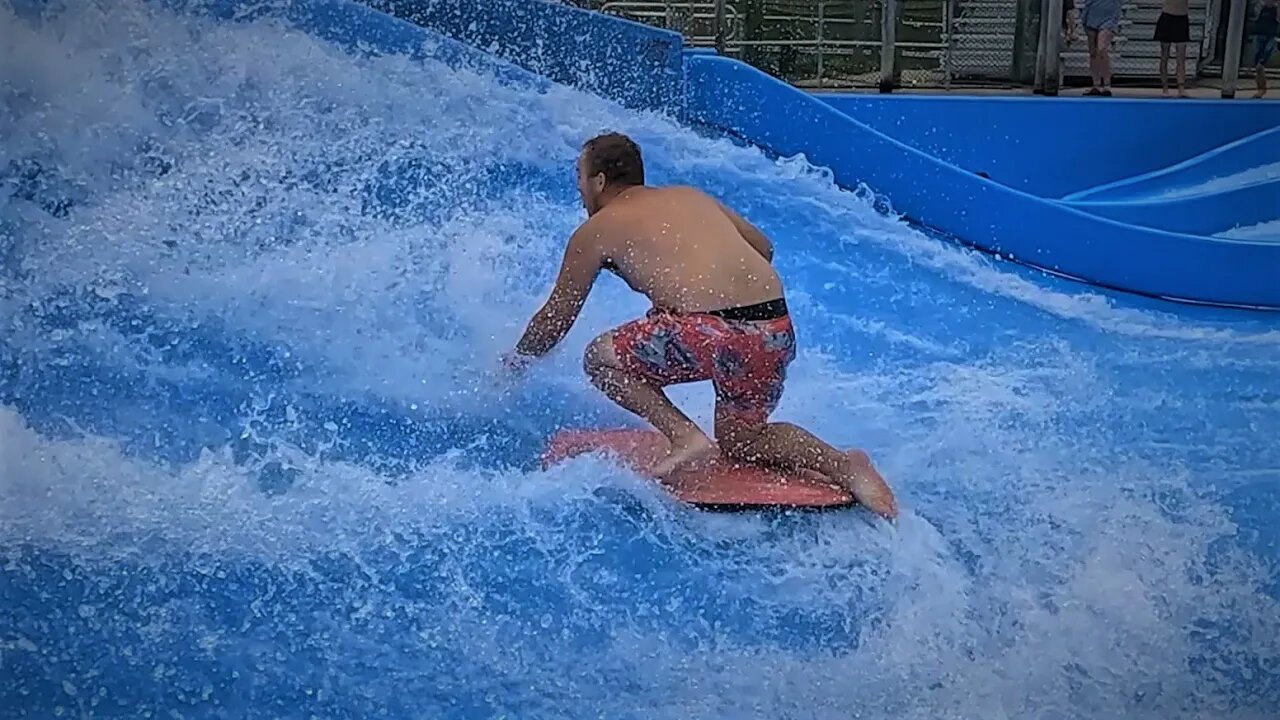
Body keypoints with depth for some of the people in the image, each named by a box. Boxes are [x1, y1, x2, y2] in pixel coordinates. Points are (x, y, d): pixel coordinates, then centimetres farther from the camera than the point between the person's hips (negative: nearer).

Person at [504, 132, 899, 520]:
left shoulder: (595, 231, 11)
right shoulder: (691, 196, 24)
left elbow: (556, 317, 20)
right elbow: (763, 247, 31)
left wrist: (515, 363, 36)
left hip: (710, 333, -6)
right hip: (777, 329, 7)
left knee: (600, 359, 16)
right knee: (740, 438, 25)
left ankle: (687, 436, -2)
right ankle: (841, 462, 3)